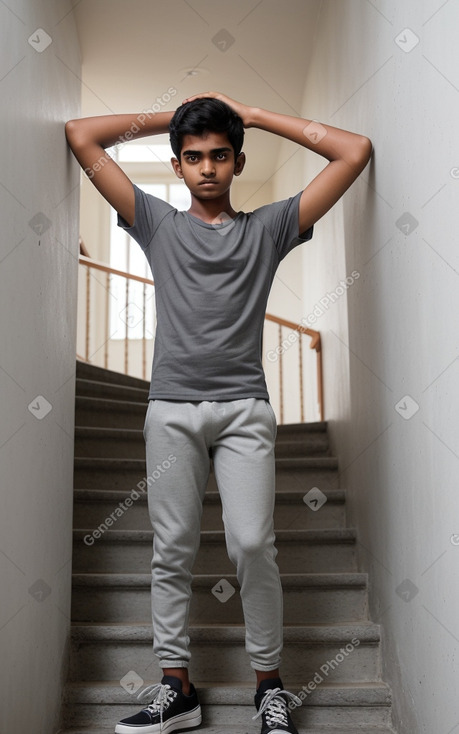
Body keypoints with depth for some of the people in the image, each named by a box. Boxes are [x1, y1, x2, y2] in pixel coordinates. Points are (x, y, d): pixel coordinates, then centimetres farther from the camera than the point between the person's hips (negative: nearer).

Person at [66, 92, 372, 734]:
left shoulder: (268, 227, 11)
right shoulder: (157, 223, 14)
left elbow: (355, 151, 8)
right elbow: (82, 135, 13)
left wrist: (254, 116, 11)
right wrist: (169, 116, 17)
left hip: (244, 408, -1)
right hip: (172, 407, 2)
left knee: (252, 544, -10)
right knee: (172, 550, 2)